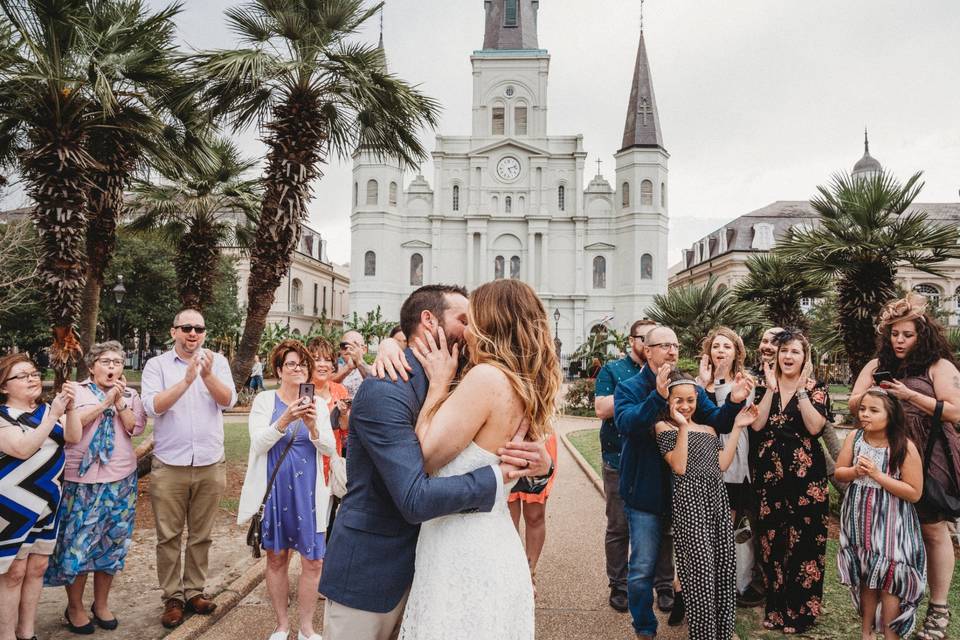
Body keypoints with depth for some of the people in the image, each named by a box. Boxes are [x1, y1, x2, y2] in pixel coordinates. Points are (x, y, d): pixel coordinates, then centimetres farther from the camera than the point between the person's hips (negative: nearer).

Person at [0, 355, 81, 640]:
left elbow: (74, 438, -8)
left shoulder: (48, 410, 5)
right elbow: (23, 449, -24)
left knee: (37, 567, 11)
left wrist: (70, 407, -24)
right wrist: (53, 415, -30)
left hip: (47, 502, 5)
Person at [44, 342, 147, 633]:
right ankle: (75, 607, 20)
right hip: (81, 480, -2)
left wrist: (120, 401, -12)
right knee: (77, 542, 1)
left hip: (121, 480, 3)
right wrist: (106, 401, -17)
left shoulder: (130, 395, 8)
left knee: (112, 543, 9)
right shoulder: (77, 391, 2)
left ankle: (101, 604, 25)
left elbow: (136, 428, -4)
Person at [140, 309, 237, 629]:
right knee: (169, 537, 7)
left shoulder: (217, 361, 2)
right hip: (169, 466, -1)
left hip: (210, 466, 1)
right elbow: (153, 406, -15)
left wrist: (207, 375, -28)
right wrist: (186, 380, -27)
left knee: (201, 535, 13)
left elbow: (228, 400, -11)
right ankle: (172, 597, 22)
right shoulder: (157, 365, -1)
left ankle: (194, 590, 27)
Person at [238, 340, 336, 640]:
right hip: (274, 489, -1)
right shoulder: (264, 400, -2)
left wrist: (312, 425, -22)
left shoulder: (318, 403, 2)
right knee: (276, 558, 11)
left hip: (308, 491, 1)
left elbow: (329, 448, -3)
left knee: (313, 561, 2)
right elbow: (258, 444, -13)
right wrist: (285, 419, -28)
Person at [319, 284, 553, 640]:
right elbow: (416, 499, -29)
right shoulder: (384, 391, -24)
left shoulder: (445, 387, 3)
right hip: (368, 573, -8)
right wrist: (496, 475, -23)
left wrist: (539, 463, -15)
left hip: (413, 565, 8)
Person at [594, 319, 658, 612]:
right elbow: (601, 408, -13)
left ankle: (664, 585, 24)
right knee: (618, 528, 7)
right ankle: (618, 586, 22)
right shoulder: (612, 370, 0)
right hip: (620, 461, -2)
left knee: (662, 525, 9)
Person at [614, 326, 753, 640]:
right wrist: (658, 396, -39)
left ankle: (684, 610, 42)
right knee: (642, 568, 3)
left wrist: (733, 402, -25)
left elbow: (717, 423, -5)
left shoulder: (692, 387, 5)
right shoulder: (629, 388, -7)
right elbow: (626, 422, -26)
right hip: (646, 492, -4)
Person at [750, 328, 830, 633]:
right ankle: (776, 607, 24)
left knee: (803, 539, 1)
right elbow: (757, 424, -7)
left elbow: (814, 427, -16)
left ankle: (801, 610, 18)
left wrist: (800, 388, -16)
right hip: (769, 473, 3)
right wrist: (771, 388, -10)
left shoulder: (815, 388, 0)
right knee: (771, 539, 8)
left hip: (806, 474, -3)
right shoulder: (764, 386, 7)